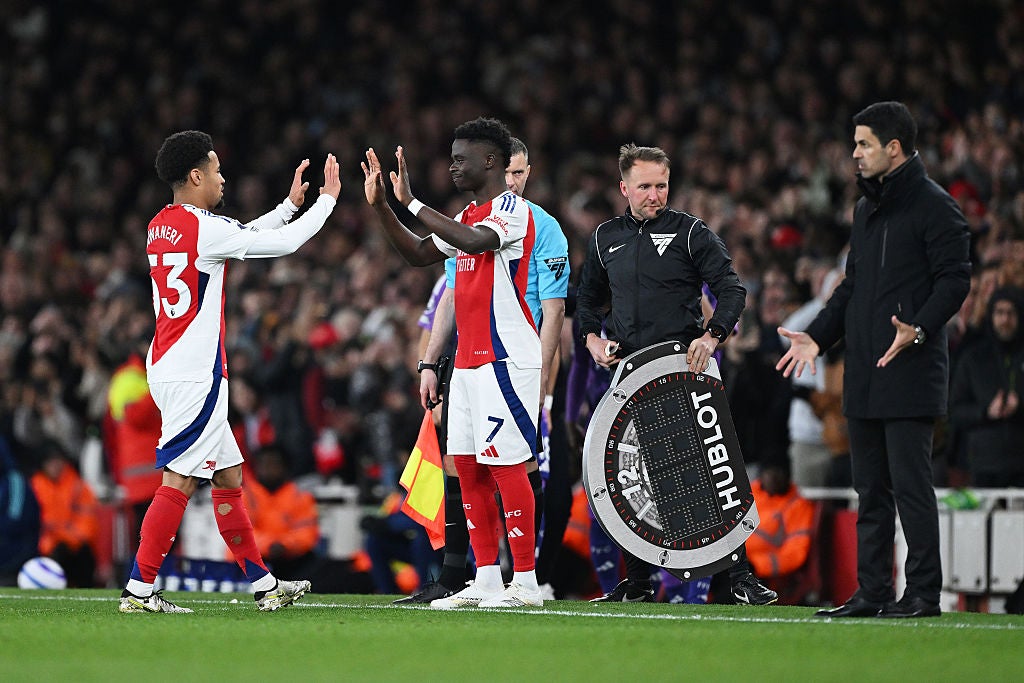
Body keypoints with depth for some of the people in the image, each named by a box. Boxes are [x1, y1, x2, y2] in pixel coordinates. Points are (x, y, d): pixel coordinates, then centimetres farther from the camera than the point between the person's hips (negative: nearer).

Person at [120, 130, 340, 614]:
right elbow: (284, 243, -8)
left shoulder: (160, 228, 12)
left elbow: (244, 237, 27)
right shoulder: (203, 228, -14)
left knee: (228, 476, 14)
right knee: (178, 480, -9)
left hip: (169, 368, 10)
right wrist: (327, 199, 5)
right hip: (195, 373, -10)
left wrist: (289, 204, 29)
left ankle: (264, 584, 19)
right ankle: (139, 589, -11)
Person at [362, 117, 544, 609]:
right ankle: (486, 580, 11)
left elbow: (475, 242, -29)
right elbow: (418, 254, 26)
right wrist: (380, 205, 15)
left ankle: (525, 582, -5)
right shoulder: (468, 216, 19)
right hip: (468, 361, 9)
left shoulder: (512, 209, -10)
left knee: (506, 465, -9)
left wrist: (412, 202, -25)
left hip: (506, 360, -9)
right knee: (467, 467, 7)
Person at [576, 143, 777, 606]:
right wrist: (592, 337, 8)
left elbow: (731, 289, -4)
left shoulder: (690, 233, -1)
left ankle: (740, 577, -7)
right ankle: (636, 581, 13)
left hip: (685, 368, -4)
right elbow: (588, 297, 26)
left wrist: (712, 336, -18)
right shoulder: (606, 239, 13)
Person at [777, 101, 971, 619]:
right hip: (863, 374, 9)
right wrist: (818, 336, 15)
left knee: (910, 483, -8)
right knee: (870, 488, 10)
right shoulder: (866, 210, 20)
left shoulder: (934, 205, -6)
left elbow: (955, 278, -12)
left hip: (911, 372, -9)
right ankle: (872, 591, 14)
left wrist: (918, 329, -25)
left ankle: (923, 591, -5)